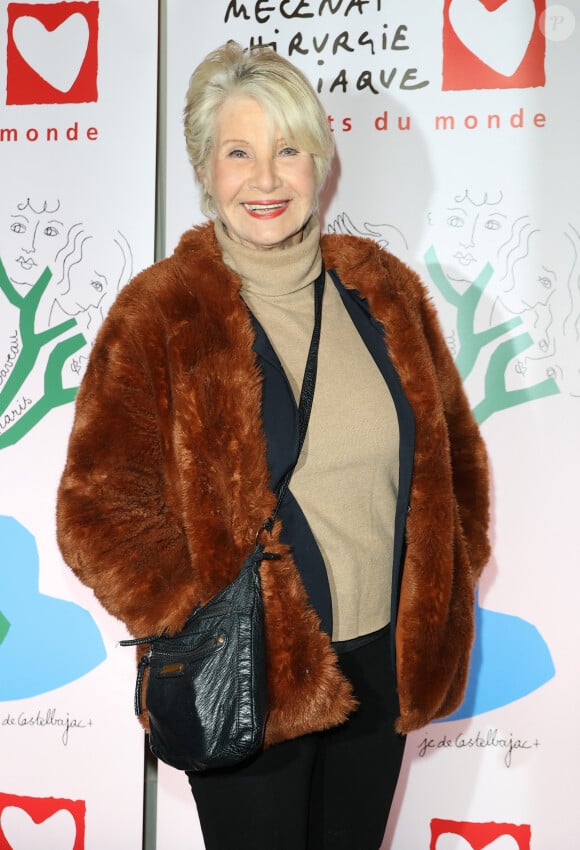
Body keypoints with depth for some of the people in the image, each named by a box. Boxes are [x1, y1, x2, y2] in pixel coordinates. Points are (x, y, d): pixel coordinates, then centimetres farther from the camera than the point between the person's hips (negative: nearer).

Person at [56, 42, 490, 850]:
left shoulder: (383, 289, 1)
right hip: (248, 685, -4)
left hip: (385, 661, 4)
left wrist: (445, 594, 4)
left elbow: (454, 453, 10)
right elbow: (99, 509, -12)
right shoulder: (158, 314, -11)